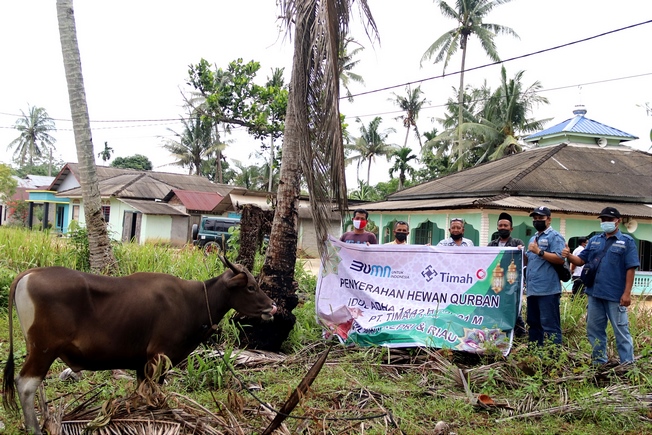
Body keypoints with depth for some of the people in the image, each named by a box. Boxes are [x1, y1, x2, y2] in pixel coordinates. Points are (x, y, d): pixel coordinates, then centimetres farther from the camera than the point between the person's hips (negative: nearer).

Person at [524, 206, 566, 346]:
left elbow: (560, 259, -16)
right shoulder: (533, 238, 22)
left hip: (548, 290, -9)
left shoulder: (555, 237, -3)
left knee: (549, 325, -7)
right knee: (533, 324, 14)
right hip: (532, 289, 9)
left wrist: (539, 251, -17)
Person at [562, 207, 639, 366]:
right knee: (594, 329, 12)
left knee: (621, 330, 1)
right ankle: (599, 362, 24)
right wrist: (569, 256, -11)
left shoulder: (627, 241, -3)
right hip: (594, 293, 6)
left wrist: (627, 293, -13)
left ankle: (627, 363, 8)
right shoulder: (594, 240, 12)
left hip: (615, 296, -5)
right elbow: (581, 260, 11)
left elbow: (631, 269, -7)